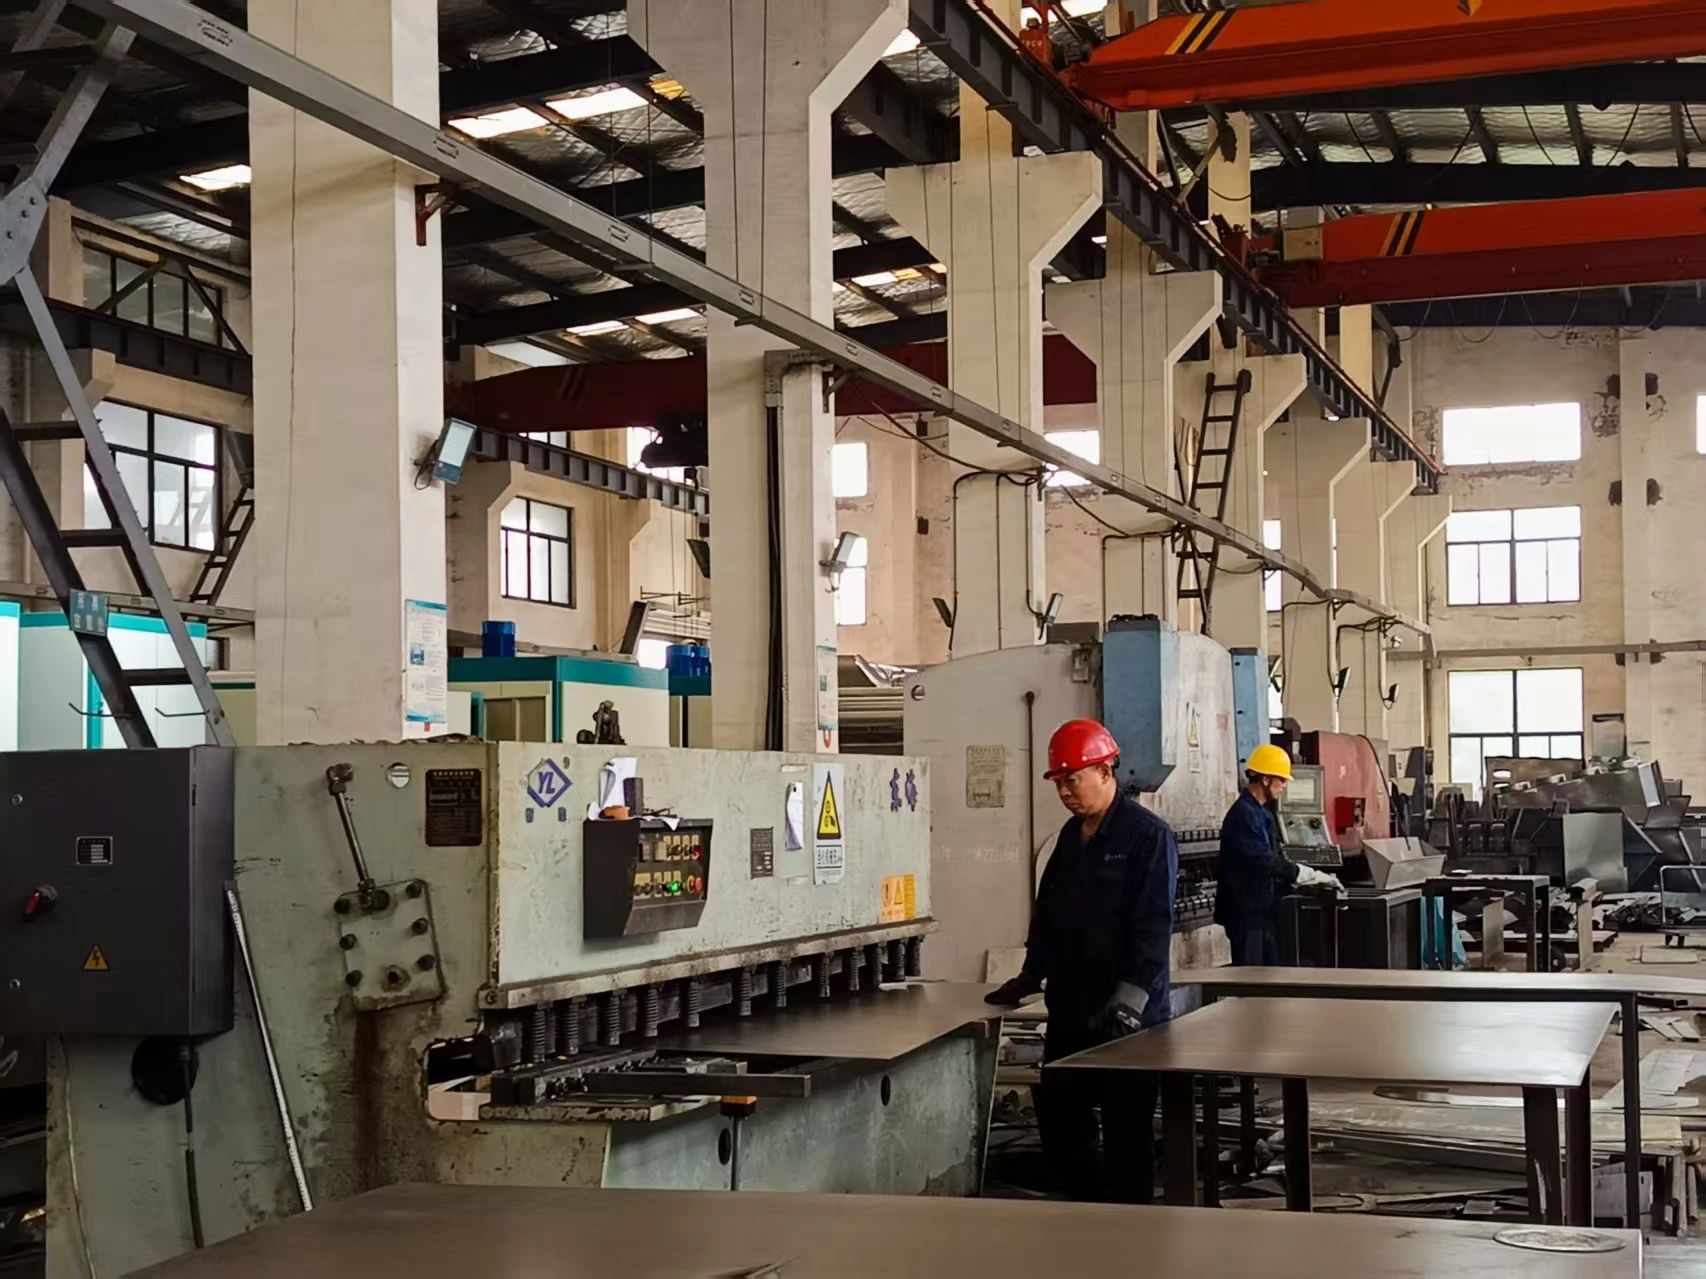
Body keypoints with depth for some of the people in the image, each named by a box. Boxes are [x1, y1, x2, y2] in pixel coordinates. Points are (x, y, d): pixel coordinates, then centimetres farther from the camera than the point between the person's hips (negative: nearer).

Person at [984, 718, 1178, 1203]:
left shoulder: (1149, 836, -11)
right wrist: (1029, 978, 19)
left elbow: (1153, 926, -18)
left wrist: (1131, 997, -26)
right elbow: (1048, 912, 22)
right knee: (1057, 1125, 13)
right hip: (1069, 1012, 8)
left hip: (1125, 1019, -8)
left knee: (1125, 1136, -1)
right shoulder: (1071, 835, 13)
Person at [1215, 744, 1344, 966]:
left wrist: (1315, 879, 6)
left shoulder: (1262, 813, 14)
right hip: (1247, 913, -10)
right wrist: (1314, 876, -19)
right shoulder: (1244, 814, -17)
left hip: (1264, 911, 10)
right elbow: (1265, 862, -24)